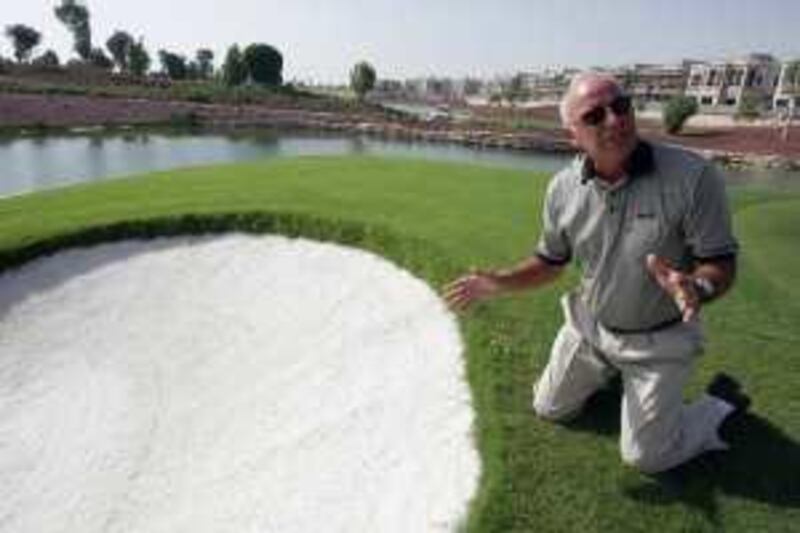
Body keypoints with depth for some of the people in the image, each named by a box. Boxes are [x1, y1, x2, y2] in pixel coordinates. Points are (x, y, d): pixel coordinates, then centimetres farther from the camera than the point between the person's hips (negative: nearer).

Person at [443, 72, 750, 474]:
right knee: (549, 409, 18)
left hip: (659, 340, -4)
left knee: (646, 457, 5)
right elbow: (550, 262, 0)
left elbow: (721, 264, -18)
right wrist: (499, 282, -15)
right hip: (589, 326, 4)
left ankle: (721, 402, 29)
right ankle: (608, 369, 42)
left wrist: (698, 288, -41)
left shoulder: (692, 176, -25)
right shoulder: (563, 188, -13)